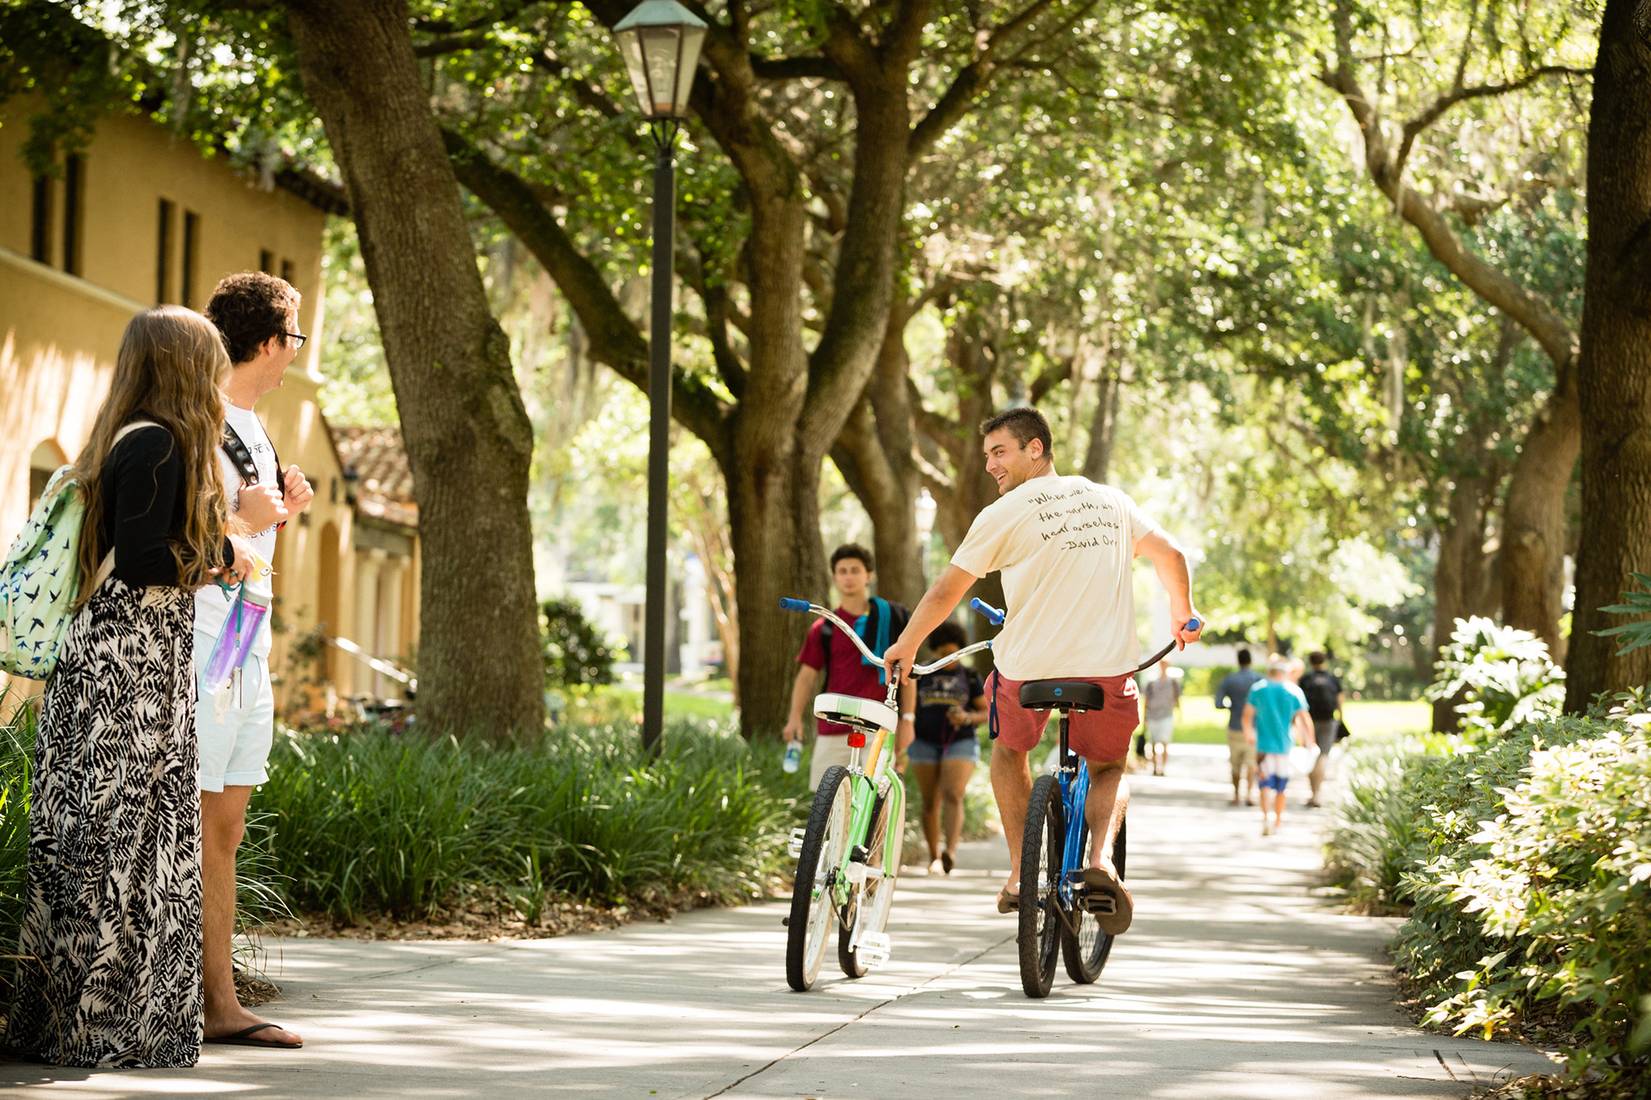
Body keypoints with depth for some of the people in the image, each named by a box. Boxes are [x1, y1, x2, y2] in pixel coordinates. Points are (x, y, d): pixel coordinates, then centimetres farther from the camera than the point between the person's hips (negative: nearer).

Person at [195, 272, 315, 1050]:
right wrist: (245, 521, -14)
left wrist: (282, 512, 8)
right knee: (187, 830, -8)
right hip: (198, 644, -9)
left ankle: (221, 1004, 11)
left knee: (225, 830, 9)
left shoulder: (252, 427, 18)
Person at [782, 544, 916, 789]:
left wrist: (907, 719, 2)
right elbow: (807, 675, 5)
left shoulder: (892, 617, 7)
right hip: (833, 729, 2)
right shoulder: (824, 628, 9)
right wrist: (795, 716, -10)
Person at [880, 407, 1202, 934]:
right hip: (1108, 667, 2)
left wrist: (905, 646, 17)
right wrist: (1182, 615, 33)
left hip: (1028, 669, -2)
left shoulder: (1004, 514, -1)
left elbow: (945, 591, 2)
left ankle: (1020, 873, 18)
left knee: (1009, 750, 28)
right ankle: (1101, 857, -8)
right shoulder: (1111, 501, 12)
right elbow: (1169, 555, 16)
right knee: (1109, 771, 23)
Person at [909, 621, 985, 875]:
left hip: (961, 744, -2)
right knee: (930, 802, 3)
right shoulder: (920, 675, 5)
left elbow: (987, 712, 6)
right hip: (925, 745, 2)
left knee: (953, 797, -19)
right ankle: (934, 857, 14)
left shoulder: (970, 677, 5)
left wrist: (968, 718, -14)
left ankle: (950, 852, -34)